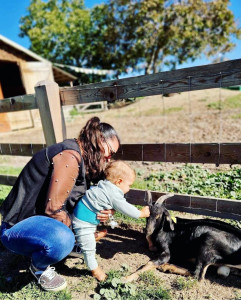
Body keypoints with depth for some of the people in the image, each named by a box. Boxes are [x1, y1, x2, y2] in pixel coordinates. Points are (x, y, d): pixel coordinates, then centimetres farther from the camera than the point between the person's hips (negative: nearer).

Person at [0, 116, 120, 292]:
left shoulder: (83, 159, 4)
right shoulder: (70, 156, -26)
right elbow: (53, 208, -29)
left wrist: (103, 211, -11)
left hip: (41, 218, 9)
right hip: (18, 227, -8)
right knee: (62, 240, -35)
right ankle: (38, 267, -2)